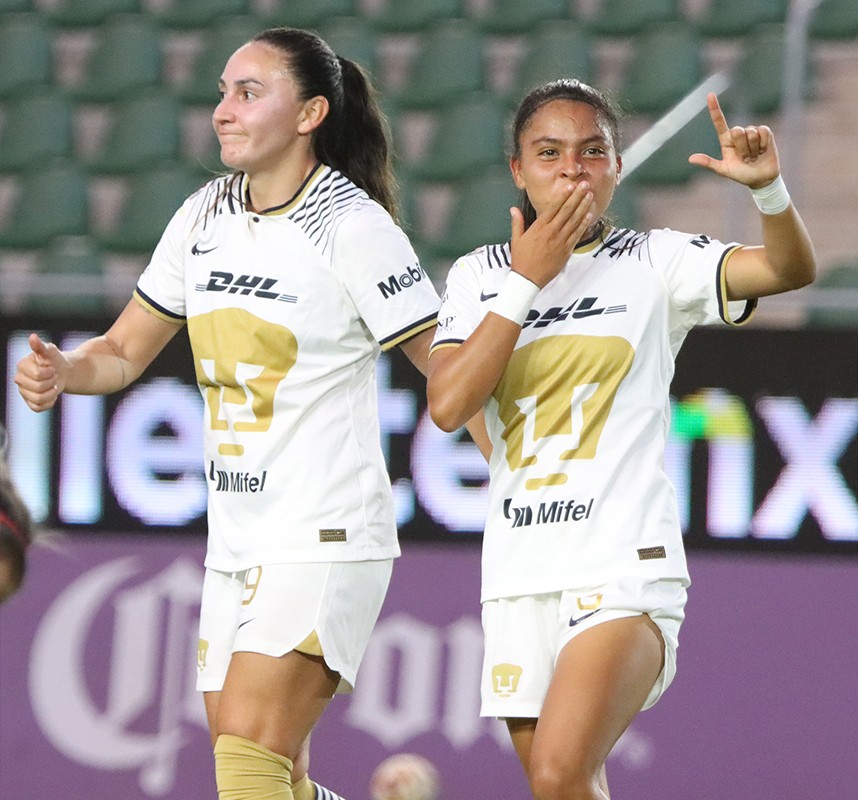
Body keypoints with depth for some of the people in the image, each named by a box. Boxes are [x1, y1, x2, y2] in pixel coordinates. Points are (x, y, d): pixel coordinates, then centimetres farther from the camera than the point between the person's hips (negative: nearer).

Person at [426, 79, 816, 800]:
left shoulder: (656, 264, 3)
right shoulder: (480, 275, 10)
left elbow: (792, 269, -11)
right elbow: (448, 405, -5)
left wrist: (768, 188, -30)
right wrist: (527, 281, -6)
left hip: (625, 570, -4)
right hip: (518, 575, 4)